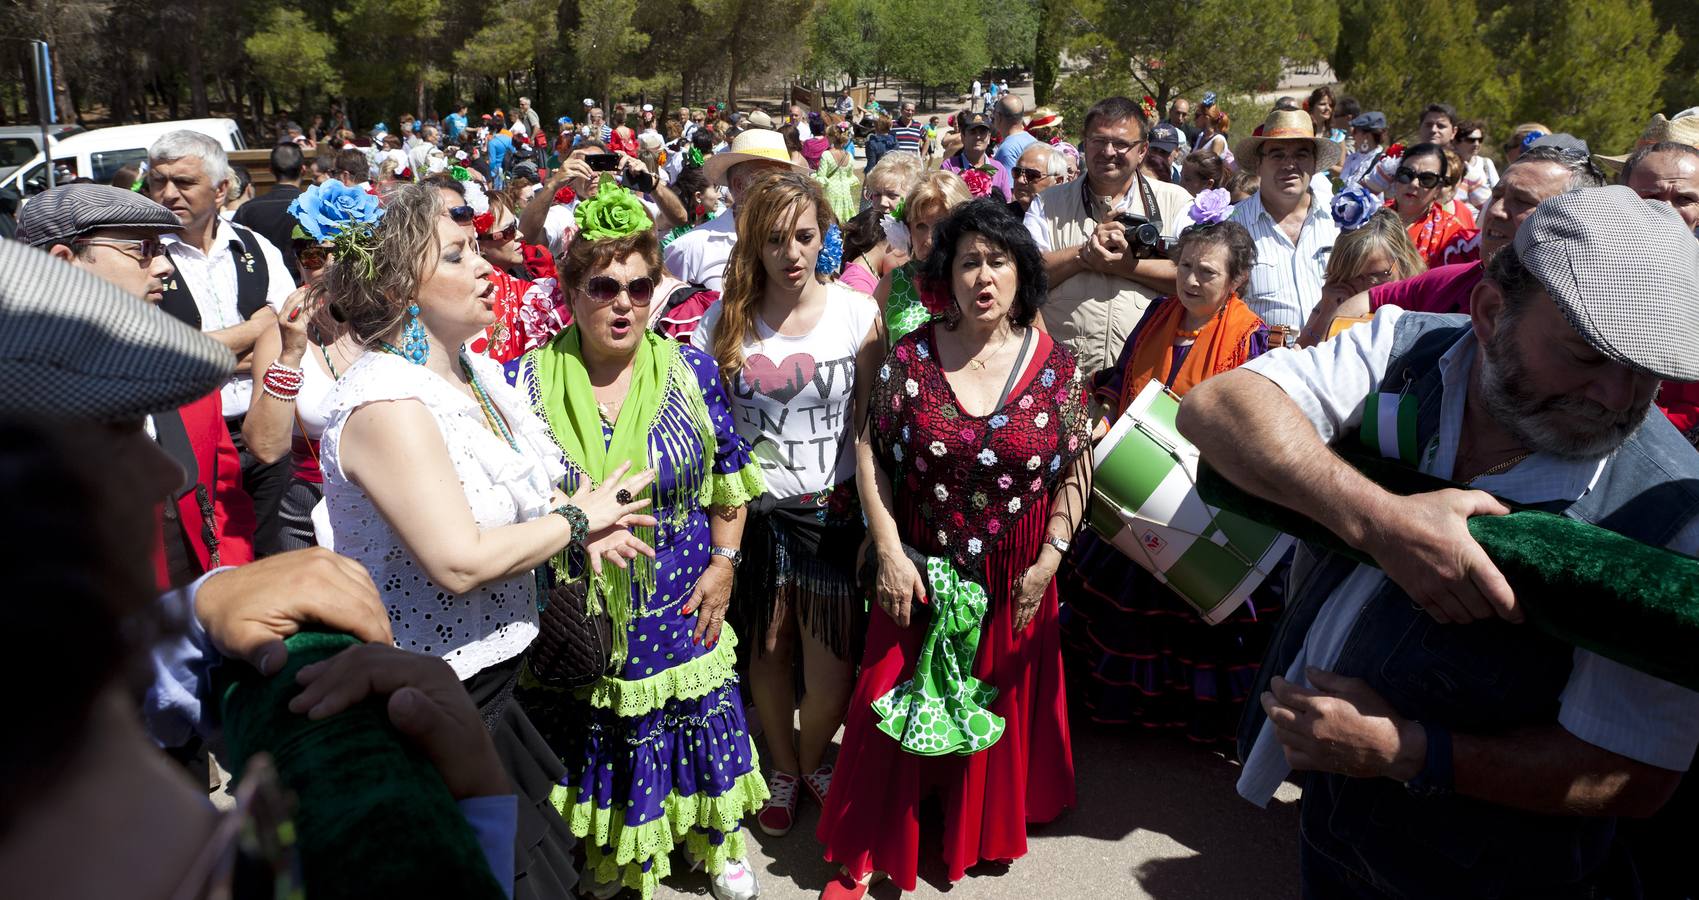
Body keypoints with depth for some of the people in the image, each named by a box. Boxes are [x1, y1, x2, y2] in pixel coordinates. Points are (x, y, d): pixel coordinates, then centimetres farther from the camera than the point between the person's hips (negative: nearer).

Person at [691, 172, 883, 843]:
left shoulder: (856, 313, -4)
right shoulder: (726, 319, -2)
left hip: (832, 510, -1)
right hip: (756, 510, 1)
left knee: (831, 671, 1)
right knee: (768, 652, 12)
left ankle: (815, 758, 32)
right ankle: (783, 769, 38)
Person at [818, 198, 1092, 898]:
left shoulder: (1056, 366, -5)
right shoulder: (912, 356, -7)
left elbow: (1076, 471, -1)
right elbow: (871, 450, -5)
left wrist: (1048, 560, -8)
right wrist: (889, 550, -10)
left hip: (1015, 579, 1)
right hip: (922, 570, 0)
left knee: (1000, 702, 14)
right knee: (900, 704, 6)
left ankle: (983, 832, 40)